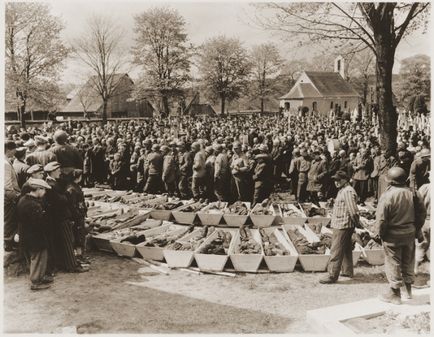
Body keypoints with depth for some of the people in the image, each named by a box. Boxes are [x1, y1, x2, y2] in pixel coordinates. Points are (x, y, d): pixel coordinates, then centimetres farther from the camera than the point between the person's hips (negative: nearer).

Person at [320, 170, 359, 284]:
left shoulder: (348, 192, -19)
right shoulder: (343, 190, 15)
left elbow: (353, 211, -23)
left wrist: (356, 223, -11)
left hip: (342, 226, -11)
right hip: (339, 225, 11)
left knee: (336, 251, -7)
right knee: (346, 249, 20)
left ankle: (332, 276, -4)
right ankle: (347, 271, 32)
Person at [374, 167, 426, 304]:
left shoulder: (387, 196, -20)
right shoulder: (412, 193, -5)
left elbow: (381, 219, -19)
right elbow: (422, 212, 4)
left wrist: (379, 232, -3)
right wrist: (416, 228, 15)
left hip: (392, 236, -5)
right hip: (410, 234, 5)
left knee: (393, 264, 7)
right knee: (408, 262, 20)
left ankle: (395, 294, 17)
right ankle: (409, 290, 34)